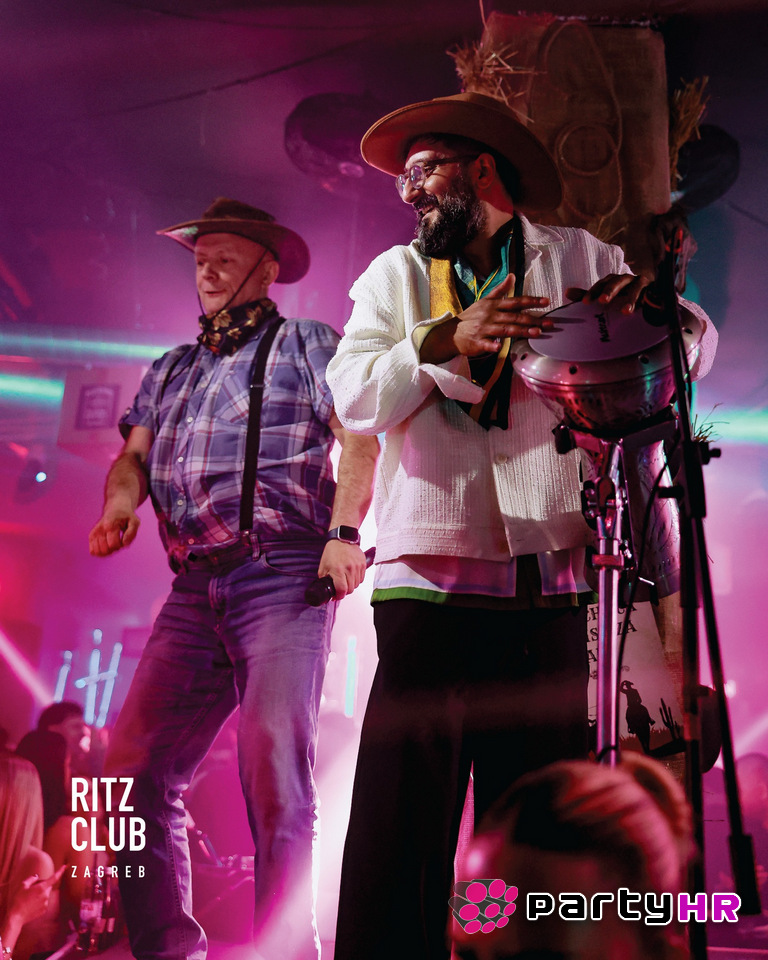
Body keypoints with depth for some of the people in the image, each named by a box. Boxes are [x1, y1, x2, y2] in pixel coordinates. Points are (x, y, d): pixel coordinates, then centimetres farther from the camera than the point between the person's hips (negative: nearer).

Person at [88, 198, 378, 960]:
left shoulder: (305, 344, 11)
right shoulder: (170, 370, 27)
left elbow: (359, 439, -1)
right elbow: (135, 454, 18)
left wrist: (344, 531, -16)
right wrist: (120, 503, -5)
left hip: (282, 576, -5)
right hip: (194, 590, 6)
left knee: (273, 773, -13)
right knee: (134, 770, -2)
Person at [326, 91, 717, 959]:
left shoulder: (577, 259, 14)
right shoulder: (394, 275, 15)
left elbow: (695, 344, 11)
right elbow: (353, 397, 1)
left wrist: (646, 305, -10)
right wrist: (449, 340, -13)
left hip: (550, 578, 1)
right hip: (429, 572, 0)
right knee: (404, 811, -5)